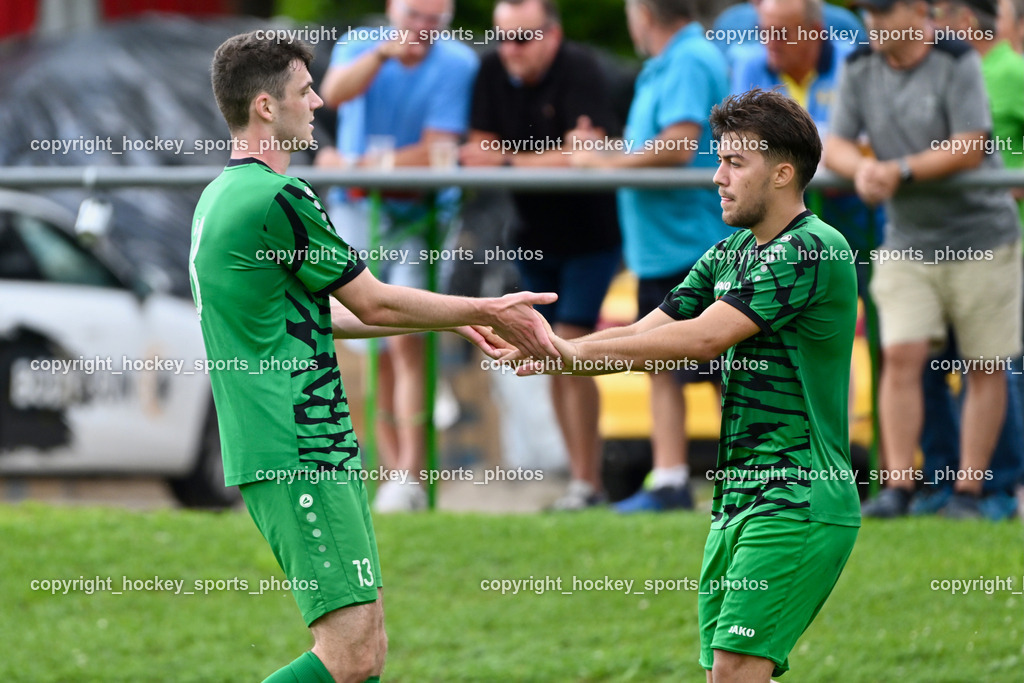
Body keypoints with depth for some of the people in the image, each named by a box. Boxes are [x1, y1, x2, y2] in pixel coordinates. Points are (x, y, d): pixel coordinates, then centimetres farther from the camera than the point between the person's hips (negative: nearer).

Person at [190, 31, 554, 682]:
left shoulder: (220, 196, 17)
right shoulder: (279, 198, -15)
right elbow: (375, 303, -7)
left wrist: (453, 320, 30)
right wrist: (487, 310, 6)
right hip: (298, 458, -11)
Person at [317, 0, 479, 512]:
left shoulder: (457, 64, -7)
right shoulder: (358, 48, 1)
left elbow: (436, 151, -14)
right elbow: (335, 93, -22)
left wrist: (359, 164, -17)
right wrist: (382, 53, -38)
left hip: (419, 216, -3)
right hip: (357, 213, 3)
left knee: (406, 339, -15)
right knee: (376, 349, 3)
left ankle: (410, 476, -18)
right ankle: (392, 469, 8)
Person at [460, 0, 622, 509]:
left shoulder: (579, 70, -18)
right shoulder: (493, 72, -1)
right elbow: (480, 150, -3)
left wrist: (510, 160, -23)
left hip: (590, 233, -6)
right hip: (534, 237, 6)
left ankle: (585, 482, -9)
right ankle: (584, 477, 14)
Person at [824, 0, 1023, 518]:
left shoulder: (957, 63, -12)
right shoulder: (859, 70, 3)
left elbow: (969, 149, -18)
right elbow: (835, 145, 1)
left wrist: (899, 171, -23)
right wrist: (860, 168, -21)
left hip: (980, 239, -4)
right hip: (907, 241, 4)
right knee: (901, 355, -10)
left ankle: (968, 489, 6)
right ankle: (898, 485, -10)